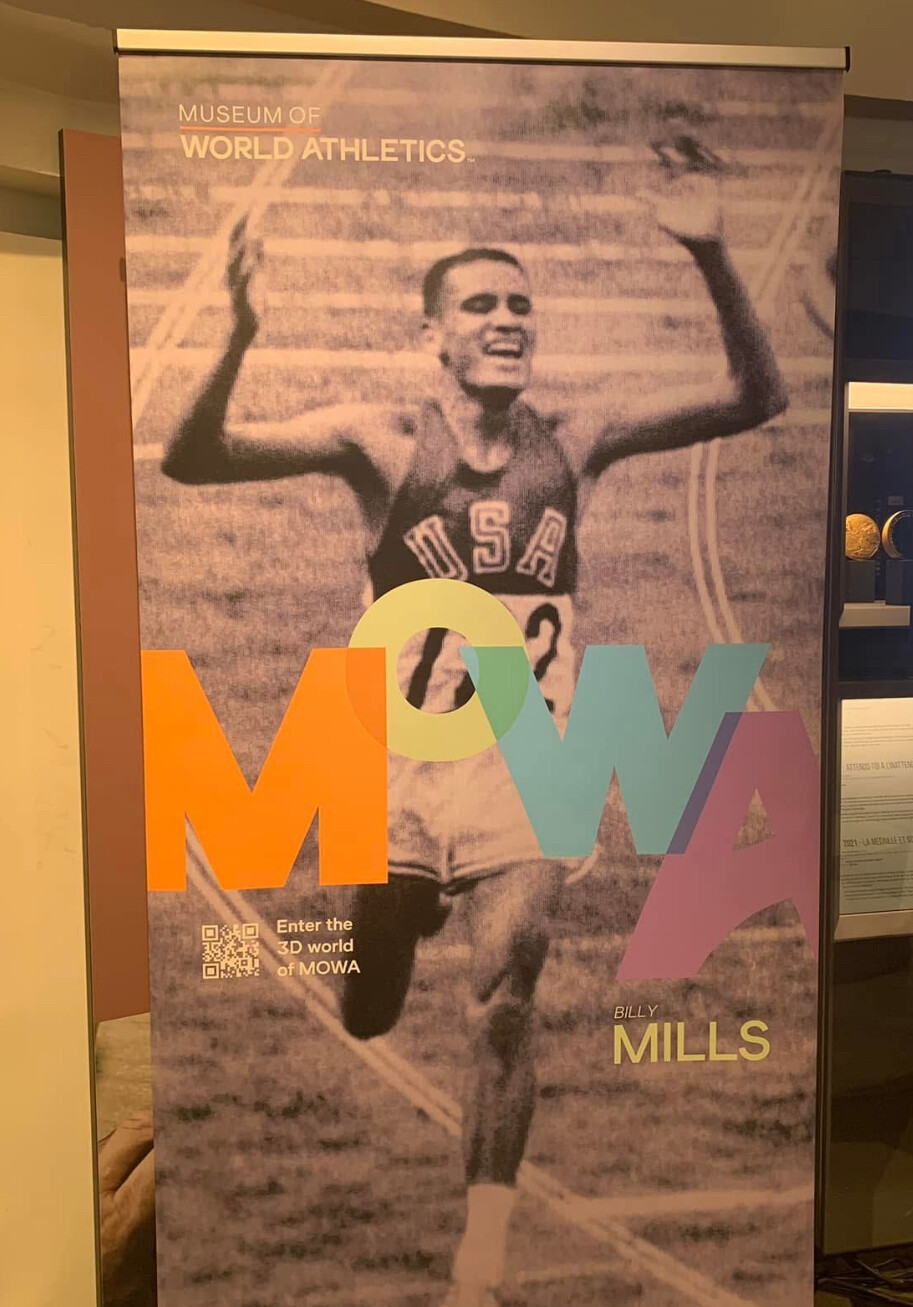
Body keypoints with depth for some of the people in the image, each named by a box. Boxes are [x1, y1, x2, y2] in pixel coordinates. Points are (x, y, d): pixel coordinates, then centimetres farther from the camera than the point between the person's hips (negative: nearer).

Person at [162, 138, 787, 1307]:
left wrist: (711, 258, -11)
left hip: (527, 765, 1)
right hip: (399, 759, 0)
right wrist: (237, 342, -27)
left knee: (503, 1005, -7)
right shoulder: (380, 439, -5)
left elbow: (755, 400, 0)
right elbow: (193, 462, -10)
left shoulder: (576, 442, 1)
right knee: (362, 1021, 15)